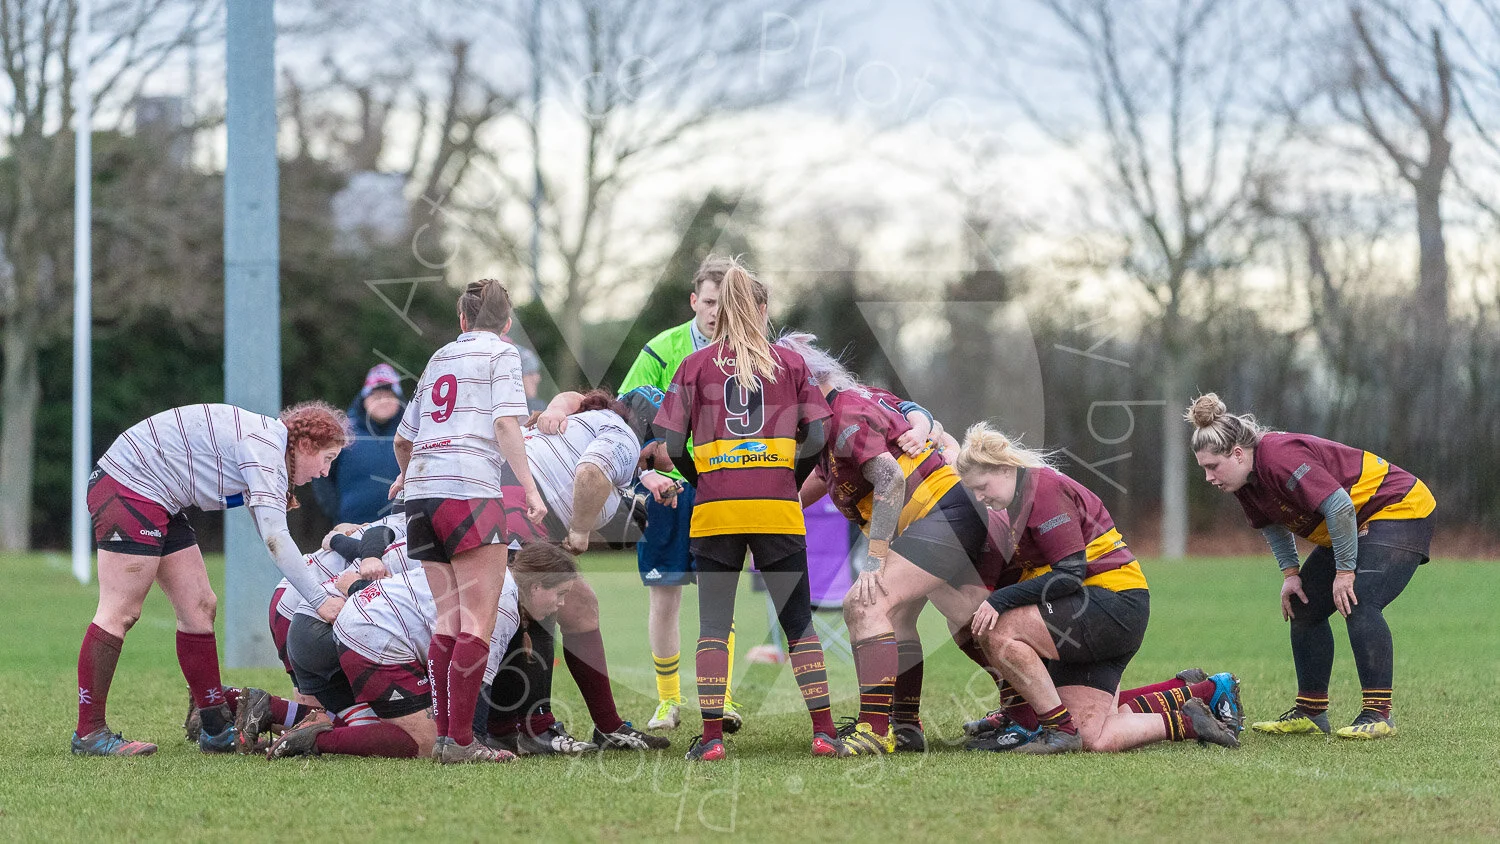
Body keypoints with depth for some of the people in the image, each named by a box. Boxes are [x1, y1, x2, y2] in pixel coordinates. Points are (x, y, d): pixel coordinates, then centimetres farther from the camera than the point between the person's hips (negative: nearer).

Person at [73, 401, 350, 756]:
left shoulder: (267, 447, 15)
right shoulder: (263, 446, -17)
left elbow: (269, 535, 16)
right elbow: (274, 538, -25)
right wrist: (319, 599, -23)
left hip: (160, 504, 11)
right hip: (128, 487, -11)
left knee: (199, 607, 8)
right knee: (120, 613, -11)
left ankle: (217, 730, 11)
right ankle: (89, 733, -8)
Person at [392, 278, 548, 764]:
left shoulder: (439, 358, 23)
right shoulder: (501, 354, 7)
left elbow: (403, 438, 30)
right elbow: (505, 423, -9)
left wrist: (407, 473, 51)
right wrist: (530, 488, -12)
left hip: (422, 492, 7)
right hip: (470, 492, -7)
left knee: (448, 621, 8)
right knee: (478, 623, -7)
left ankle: (443, 736, 3)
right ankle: (461, 741, -14)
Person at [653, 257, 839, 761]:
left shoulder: (696, 364, 7)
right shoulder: (790, 361, 8)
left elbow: (670, 444, 0)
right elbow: (816, 437, 1)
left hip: (715, 510, 0)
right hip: (778, 510, 0)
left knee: (713, 625, 5)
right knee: (799, 622, 8)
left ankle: (712, 737, -3)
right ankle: (824, 732, 1)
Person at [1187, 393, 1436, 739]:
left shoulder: (1281, 459, -31)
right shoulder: (1247, 480, -1)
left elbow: (1340, 507, -34)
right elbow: (1273, 524, 17)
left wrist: (1344, 571, -27)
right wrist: (1290, 573, 5)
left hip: (1399, 509, -10)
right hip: (1354, 526, 10)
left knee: (1359, 604, -25)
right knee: (1303, 607, 8)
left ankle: (1378, 714, -23)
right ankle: (1310, 712, 14)